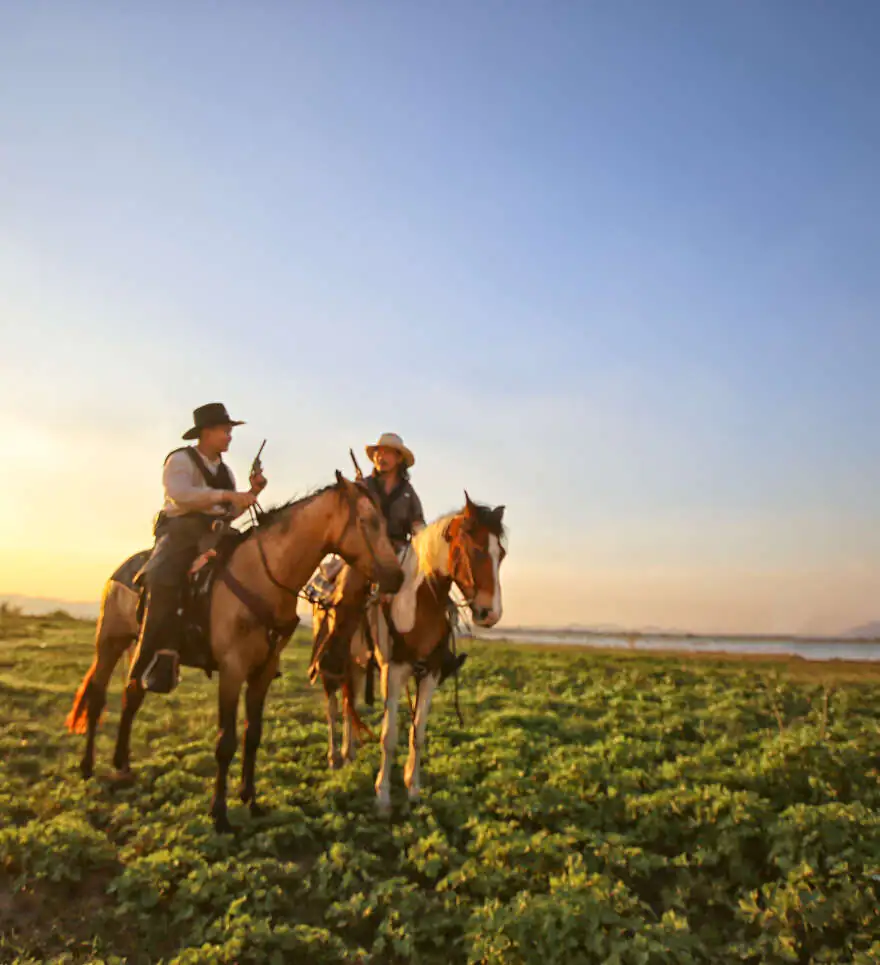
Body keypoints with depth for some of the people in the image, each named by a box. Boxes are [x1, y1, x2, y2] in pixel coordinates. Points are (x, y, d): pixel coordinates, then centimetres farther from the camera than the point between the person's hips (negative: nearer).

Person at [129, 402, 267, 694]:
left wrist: (251, 494, 6)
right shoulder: (180, 460, 1)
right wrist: (225, 495, -25)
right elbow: (179, 494, -19)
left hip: (215, 536, 6)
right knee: (162, 580, -33)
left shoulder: (225, 470, 21)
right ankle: (156, 659, -26)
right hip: (181, 530, -6)